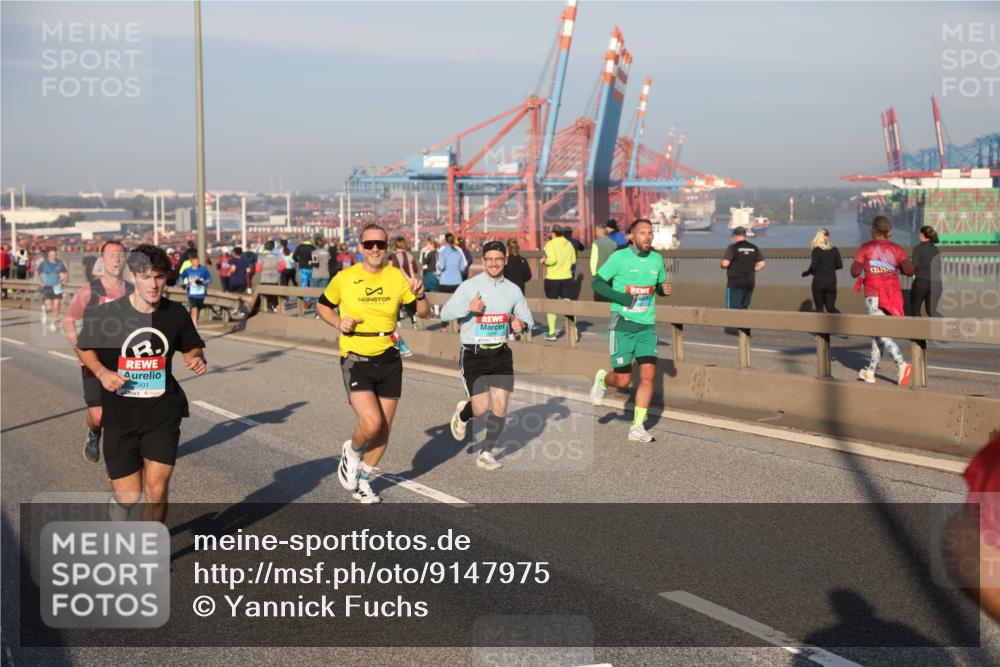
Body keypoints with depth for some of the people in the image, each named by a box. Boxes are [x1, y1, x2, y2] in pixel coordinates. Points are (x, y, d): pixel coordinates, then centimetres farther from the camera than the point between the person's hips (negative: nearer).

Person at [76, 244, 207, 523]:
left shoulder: (176, 313, -3)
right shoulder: (106, 314, -9)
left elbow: (192, 348, 13)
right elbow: (84, 348, 7)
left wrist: (197, 359, -10)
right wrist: (102, 372, -11)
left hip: (163, 414, 1)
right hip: (120, 416, -1)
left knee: (156, 491, -6)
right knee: (128, 496, 2)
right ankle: (117, 510, 41)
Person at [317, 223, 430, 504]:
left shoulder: (397, 277, 1)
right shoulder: (344, 278, -5)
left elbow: (423, 313, 6)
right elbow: (322, 306, 11)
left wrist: (420, 294, -15)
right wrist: (338, 323, -9)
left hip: (389, 361, 3)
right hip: (356, 360, -3)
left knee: (384, 430, 8)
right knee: (371, 423, -19)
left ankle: (363, 480, 30)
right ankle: (352, 452, 15)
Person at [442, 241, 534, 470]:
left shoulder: (513, 290, 5)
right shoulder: (469, 286, -7)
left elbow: (527, 319, 14)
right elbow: (445, 314, -7)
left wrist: (521, 324, -10)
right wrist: (469, 307, -24)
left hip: (501, 354, 4)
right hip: (473, 355, -4)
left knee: (500, 406, -2)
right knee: (481, 407, -8)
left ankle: (486, 453, 16)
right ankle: (462, 414, 29)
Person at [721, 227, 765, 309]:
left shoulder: (732, 247, -9)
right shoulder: (754, 248, 7)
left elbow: (725, 264, -15)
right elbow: (762, 264, 5)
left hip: (735, 283, -5)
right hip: (750, 283, 5)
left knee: (733, 308, -2)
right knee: (744, 307, 13)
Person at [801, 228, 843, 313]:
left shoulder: (816, 250, -8)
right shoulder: (834, 250, 4)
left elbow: (813, 266, -15)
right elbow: (839, 265, 4)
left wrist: (806, 273, 4)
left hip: (819, 282, -3)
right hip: (831, 282, 3)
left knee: (819, 308, 5)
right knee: (831, 308, 8)